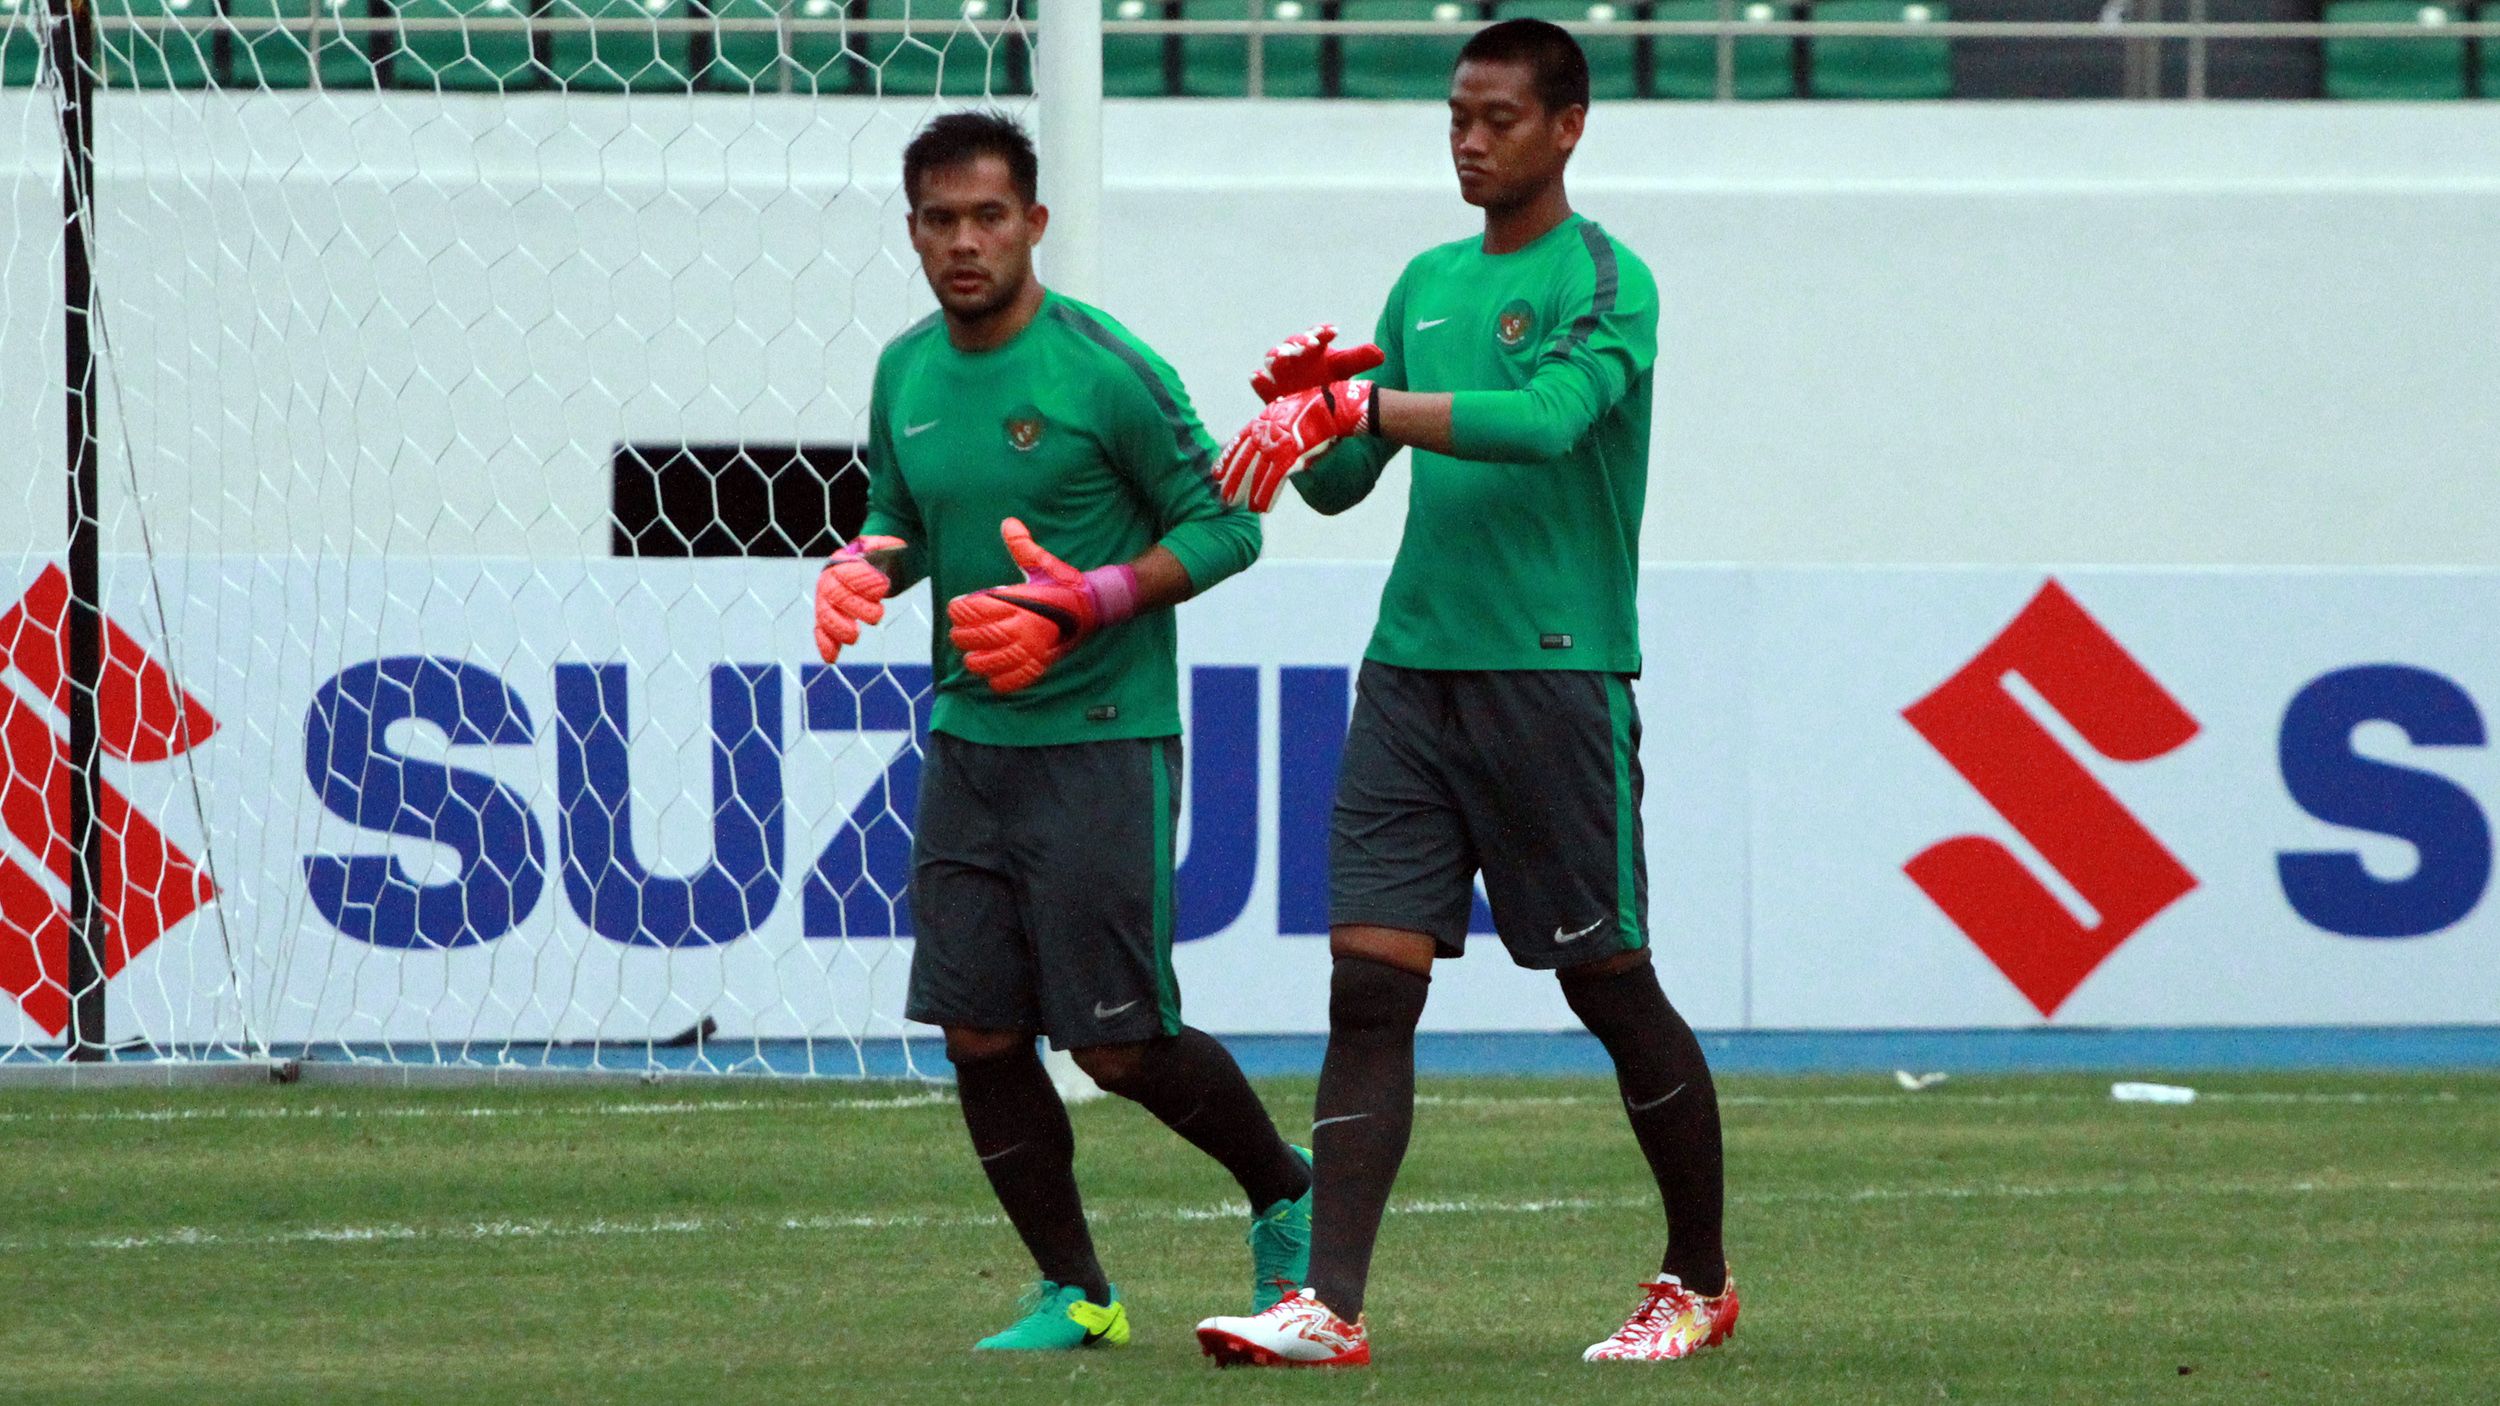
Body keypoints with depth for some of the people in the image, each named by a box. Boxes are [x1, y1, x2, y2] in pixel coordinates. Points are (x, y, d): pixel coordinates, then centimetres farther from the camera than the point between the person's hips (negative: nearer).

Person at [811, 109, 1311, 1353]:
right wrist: (864, 566, -2)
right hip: (966, 740, 6)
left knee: (1119, 1042, -5)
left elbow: (1224, 527, -7)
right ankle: (1074, 1294, 14)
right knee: (977, 1034, 1)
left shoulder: (1106, 372, -11)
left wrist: (1090, 604, -19)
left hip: (1100, 743, -6)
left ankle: (1285, 1198, 21)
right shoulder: (906, 374, 7)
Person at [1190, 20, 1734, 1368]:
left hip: (1553, 678, -6)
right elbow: (1339, 484, 18)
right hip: (1410, 671, 6)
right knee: (1370, 983, -5)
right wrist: (1307, 411, -4)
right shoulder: (1428, 283, 16)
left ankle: (1698, 1281, 18)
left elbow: (1545, 420, -24)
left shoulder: (1606, 283, -5)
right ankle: (1331, 1307, -11)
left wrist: (1355, 406, -29)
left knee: (1610, 982, 2)